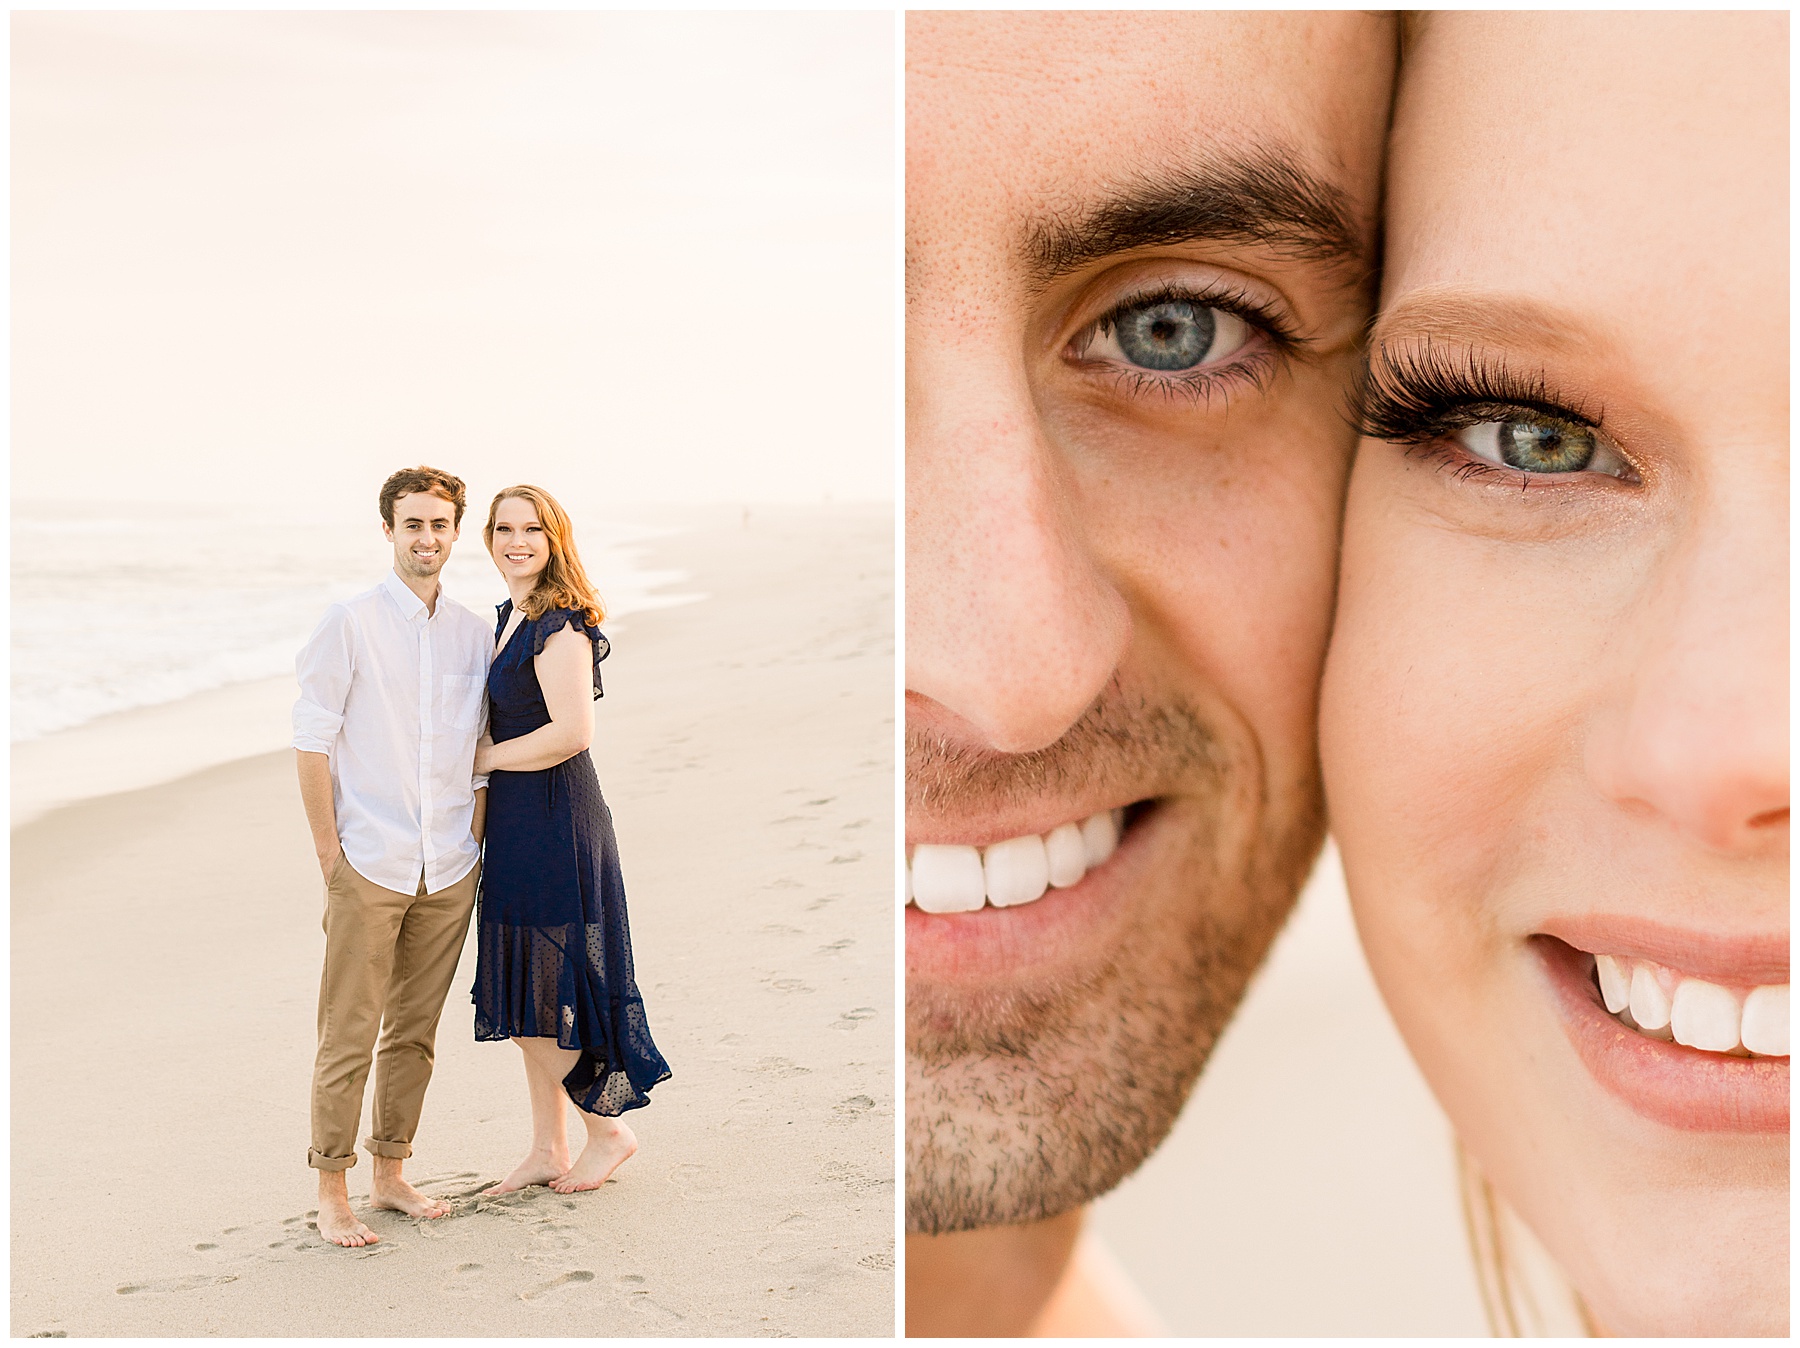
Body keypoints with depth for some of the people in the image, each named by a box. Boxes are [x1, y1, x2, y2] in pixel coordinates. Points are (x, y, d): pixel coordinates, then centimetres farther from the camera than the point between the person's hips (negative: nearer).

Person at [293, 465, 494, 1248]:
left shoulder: (473, 634, 9)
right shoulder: (349, 625, -4)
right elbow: (311, 743, -5)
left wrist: (473, 843, 8)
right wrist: (329, 855, -8)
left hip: (448, 871, 4)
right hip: (368, 866, -4)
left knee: (414, 1032, 12)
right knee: (348, 1035, -1)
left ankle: (391, 1174, 24)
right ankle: (331, 1192, 9)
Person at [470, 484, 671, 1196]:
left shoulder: (559, 625, -16)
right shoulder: (511, 617, 13)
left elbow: (572, 732, -25)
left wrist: (487, 757, -14)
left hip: (556, 819, -10)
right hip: (518, 824, 10)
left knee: (548, 993, 0)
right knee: (524, 996, 14)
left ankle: (608, 1129, 18)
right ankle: (547, 1148, 24)